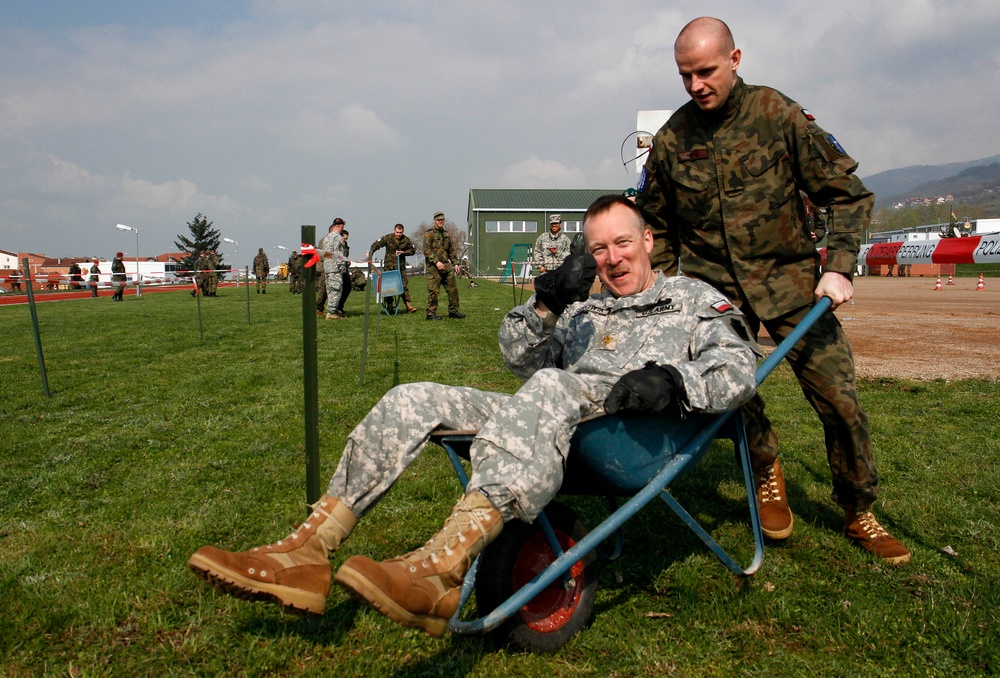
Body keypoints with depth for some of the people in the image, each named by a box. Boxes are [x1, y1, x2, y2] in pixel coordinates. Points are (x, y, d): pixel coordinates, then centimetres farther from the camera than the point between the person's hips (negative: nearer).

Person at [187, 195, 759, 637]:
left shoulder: (696, 299, 19)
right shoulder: (584, 307, 32)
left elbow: (740, 367, 2)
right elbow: (520, 358, 21)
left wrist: (674, 380, -20)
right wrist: (547, 304, 2)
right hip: (559, 420, 6)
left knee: (551, 387, -40)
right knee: (412, 399, -11)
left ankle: (439, 572, -53)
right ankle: (306, 555, -19)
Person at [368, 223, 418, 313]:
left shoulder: (406, 240, -2)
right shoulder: (387, 238, -6)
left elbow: (413, 250, 8)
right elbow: (376, 245, -8)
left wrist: (403, 252, -7)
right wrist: (370, 253, -23)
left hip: (401, 266, 0)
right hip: (389, 265, 0)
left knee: (404, 285, -6)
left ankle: (409, 306, -8)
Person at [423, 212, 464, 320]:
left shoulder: (446, 234, 19)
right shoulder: (429, 234, -4)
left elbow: (451, 251, 25)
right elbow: (426, 251, -12)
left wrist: (455, 263, 15)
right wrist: (436, 262, -21)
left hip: (446, 266, 7)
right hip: (434, 267, -7)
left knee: (453, 289, 6)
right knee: (433, 291, -5)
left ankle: (453, 311, 16)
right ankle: (431, 313, 2)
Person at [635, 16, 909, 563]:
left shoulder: (778, 115, -4)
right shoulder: (670, 140, 1)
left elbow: (847, 193, -1)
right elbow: (657, 228, 12)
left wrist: (839, 266, -14)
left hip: (789, 278, -1)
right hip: (713, 287, 1)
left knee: (839, 399, -2)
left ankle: (858, 514, 21)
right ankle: (766, 471, 25)